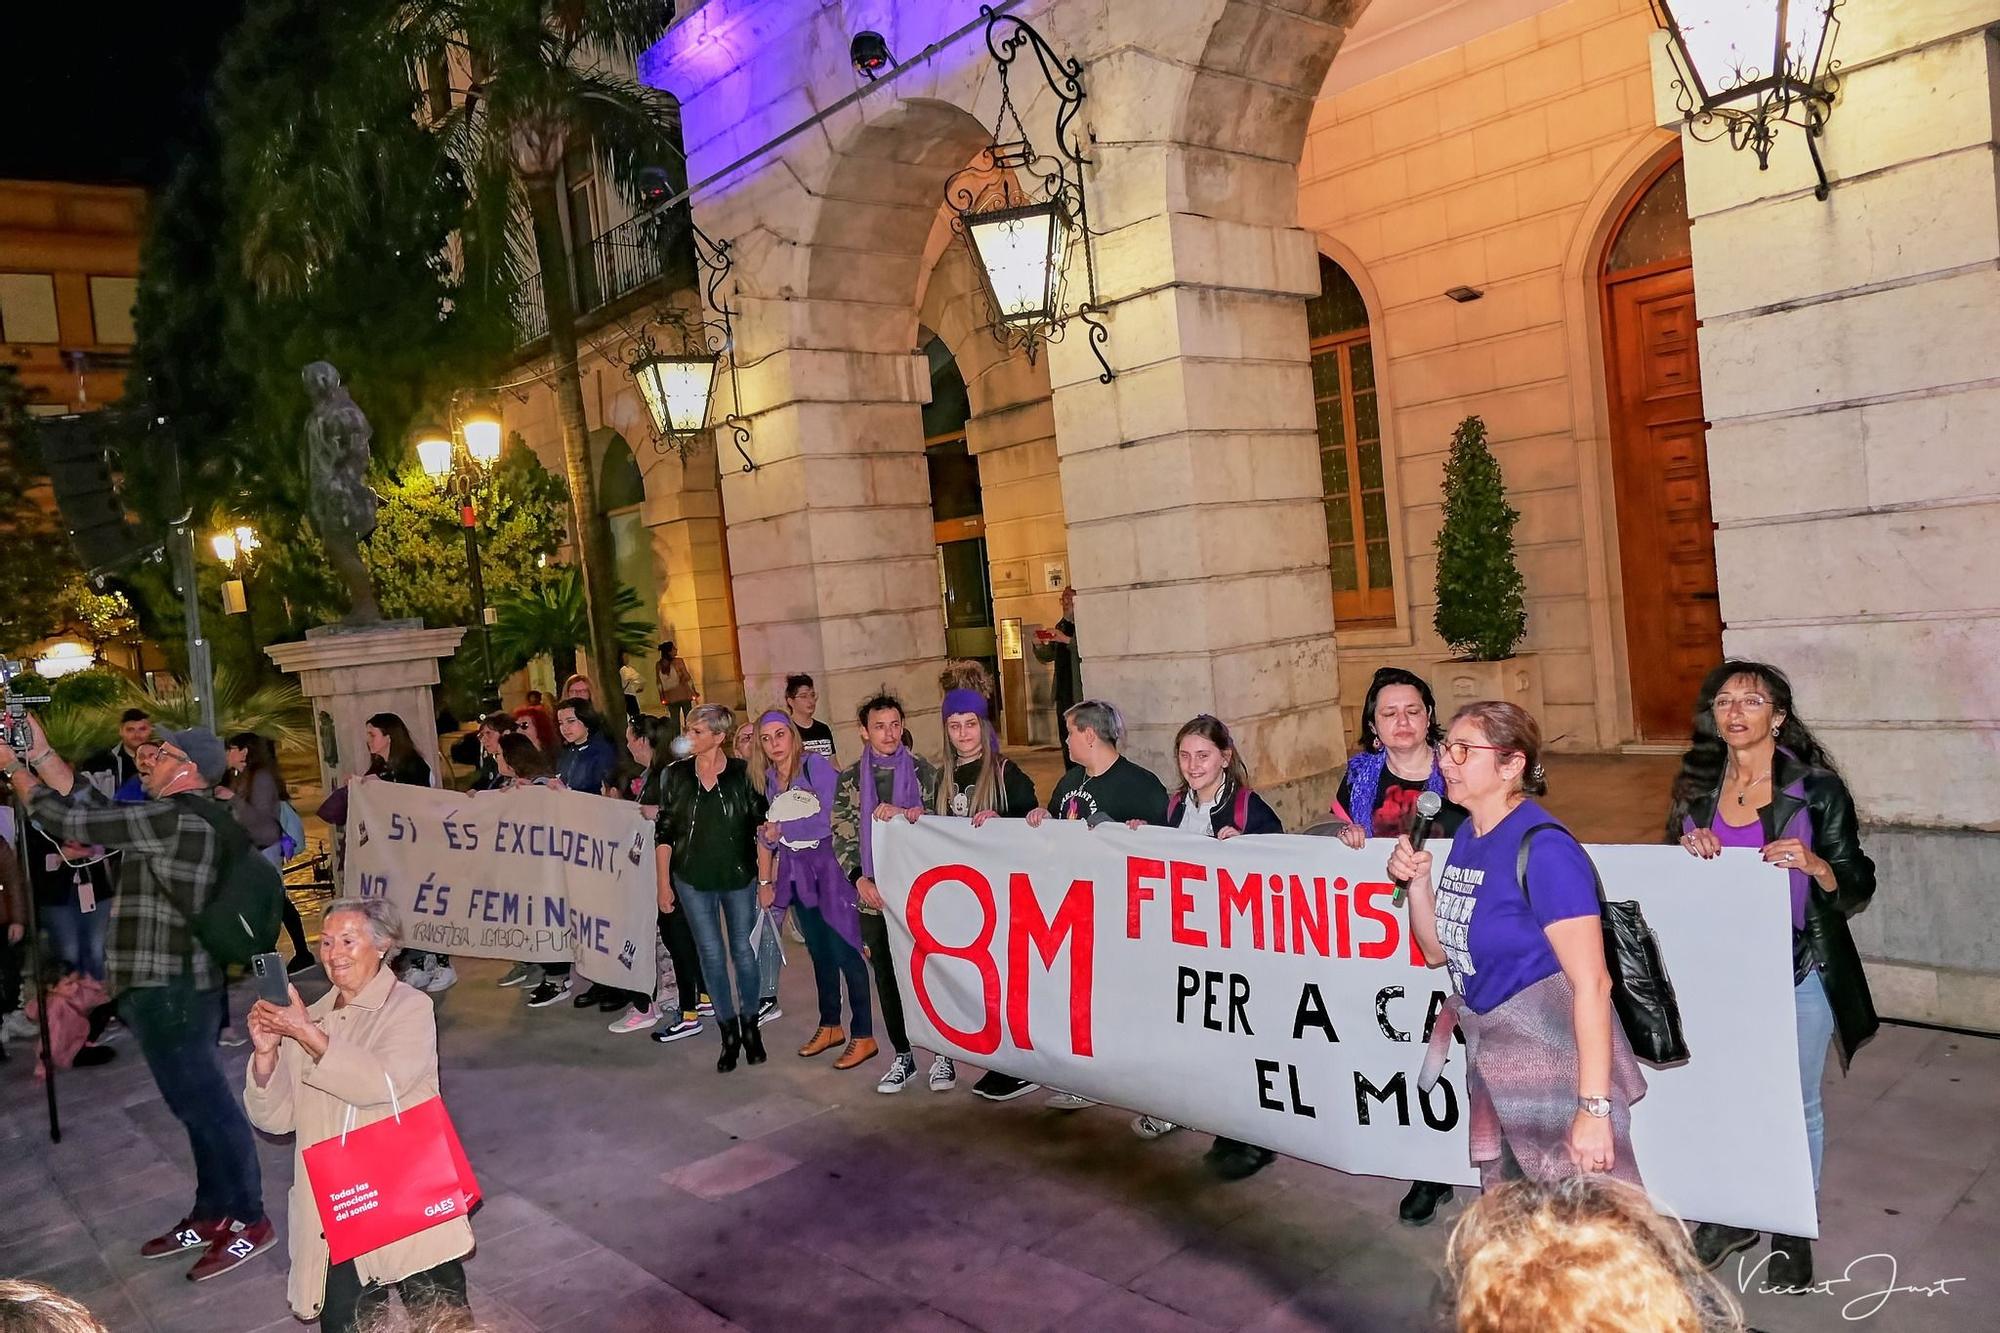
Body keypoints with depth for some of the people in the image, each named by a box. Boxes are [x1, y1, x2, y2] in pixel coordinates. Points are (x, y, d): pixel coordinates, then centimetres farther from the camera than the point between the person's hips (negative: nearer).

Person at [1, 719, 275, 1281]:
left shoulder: (176, 818, -18)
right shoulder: (179, 817, 14)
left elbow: (71, 820, -15)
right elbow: (95, 806, 17)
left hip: (170, 989, -10)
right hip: (170, 985, 10)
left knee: (204, 1104, -2)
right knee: (197, 1103, 16)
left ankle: (249, 1221, 8)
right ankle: (212, 1213, 28)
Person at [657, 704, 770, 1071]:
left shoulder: (743, 773, -7)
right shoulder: (675, 775, 0)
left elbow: (761, 829, -3)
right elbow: (664, 834, 5)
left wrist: (765, 879, -5)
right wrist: (664, 883, 2)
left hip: (739, 876, -1)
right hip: (692, 879, 2)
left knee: (743, 951, 7)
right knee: (712, 955, 4)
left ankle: (750, 1027, 25)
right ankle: (729, 1033, 17)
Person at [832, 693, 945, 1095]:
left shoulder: (924, 771, 1)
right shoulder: (850, 778, 6)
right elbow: (842, 837, 5)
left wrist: (905, 813, -19)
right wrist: (861, 880, -7)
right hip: (873, 895, 2)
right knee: (887, 978, 9)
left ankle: (943, 1053, 16)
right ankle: (903, 1056, 22)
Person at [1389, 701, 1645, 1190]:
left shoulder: (1542, 847, -20)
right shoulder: (1466, 836, 5)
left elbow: (1592, 983, -23)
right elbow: (1438, 950, 13)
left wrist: (1595, 1109, -25)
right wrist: (1416, 880, -4)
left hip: (1555, 1060, -8)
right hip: (1492, 1057, 9)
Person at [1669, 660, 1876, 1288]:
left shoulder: (1816, 789, -8)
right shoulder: (1697, 787, 3)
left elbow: (1858, 887, -6)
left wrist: (1814, 866, -25)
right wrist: (1688, 849, -9)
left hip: (1797, 971, -3)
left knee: (1795, 1102, 11)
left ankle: (1792, 1230, 30)